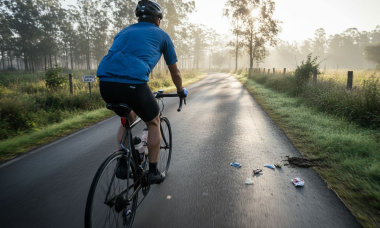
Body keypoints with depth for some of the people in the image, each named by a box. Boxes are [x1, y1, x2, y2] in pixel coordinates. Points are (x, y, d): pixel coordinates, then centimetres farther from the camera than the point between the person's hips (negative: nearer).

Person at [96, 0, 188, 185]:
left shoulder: (124, 31, 30)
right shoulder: (162, 35, 19)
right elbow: (175, 72, 26)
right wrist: (181, 91, 44)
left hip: (105, 82, 5)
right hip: (133, 83, -5)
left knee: (128, 118, 32)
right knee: (153, 122, 21)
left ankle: (122, 165, 31)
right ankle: (153, 172, 26)